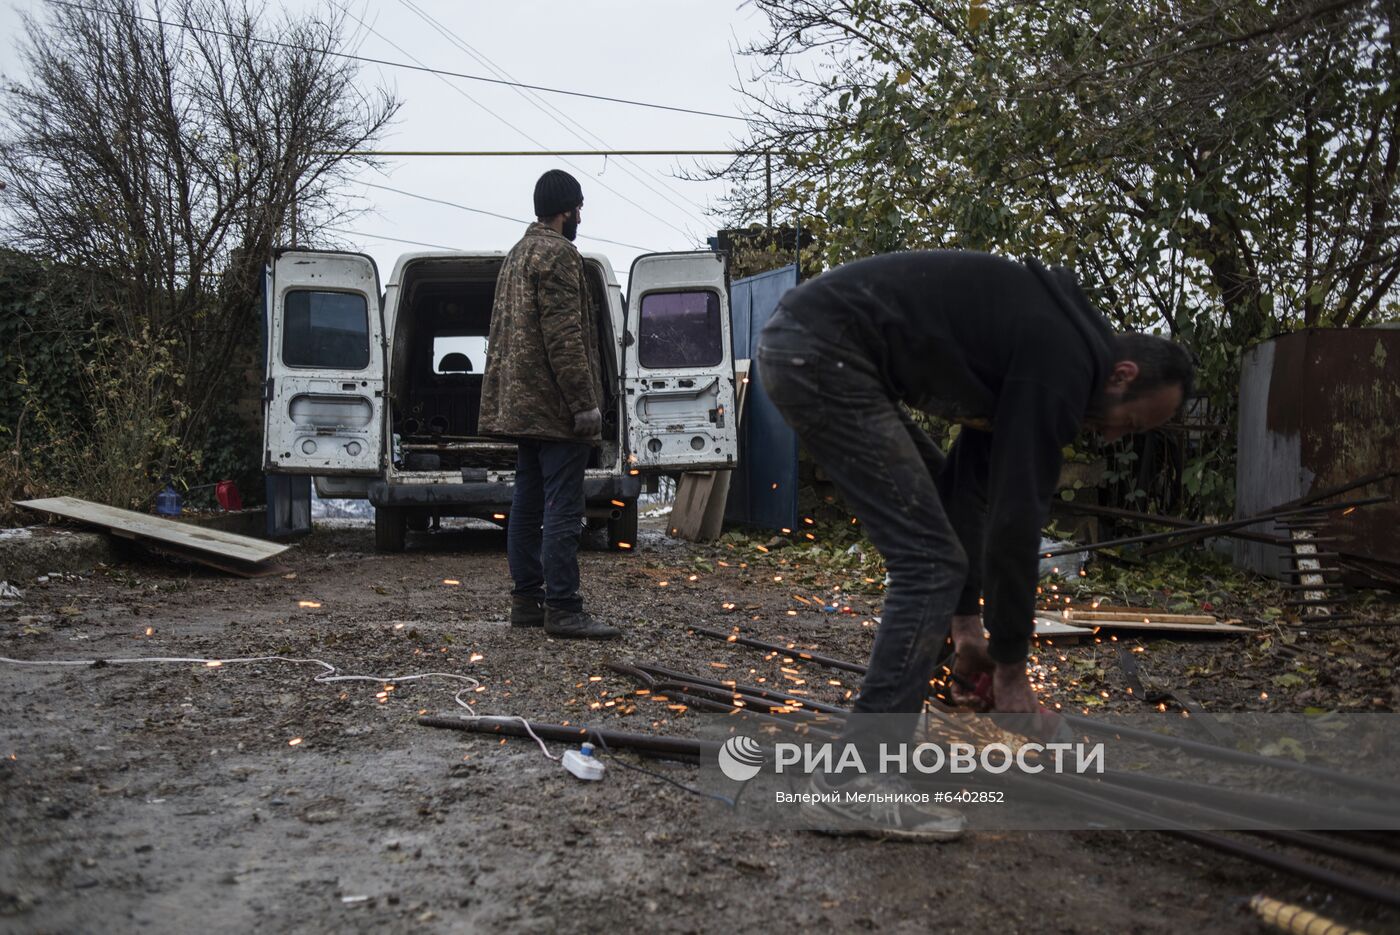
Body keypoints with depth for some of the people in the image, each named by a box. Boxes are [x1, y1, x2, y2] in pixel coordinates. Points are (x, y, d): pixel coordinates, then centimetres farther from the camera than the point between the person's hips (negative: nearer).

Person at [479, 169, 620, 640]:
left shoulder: (516, 254, 20)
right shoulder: (558, 253, -11)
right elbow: (565, 336, -19)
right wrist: (585, 403, -18)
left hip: (520, 403, 10)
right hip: (555, 407, -10)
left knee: (527, 503, 11)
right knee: (563, 508, -8)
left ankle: (526, 600, 17)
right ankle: (562, 609, -7)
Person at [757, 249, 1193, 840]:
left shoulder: (1042, 342, 21)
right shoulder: (1063, 365, -8)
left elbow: (972, 483, 24)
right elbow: (1018, 516, -10)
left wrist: (966, 623, 24)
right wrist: (1011, 667, 2)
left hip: (801, 343, 11)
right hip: (822, 352, -11)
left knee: (931, 547, 20)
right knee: (928, 558, -9)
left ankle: (894, 717, 28)